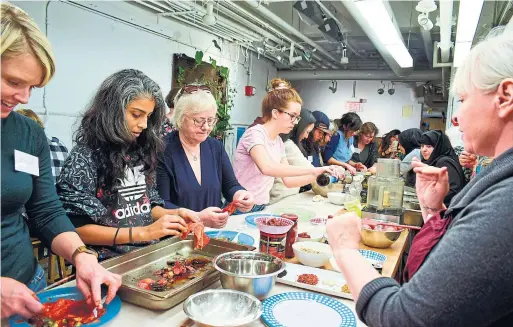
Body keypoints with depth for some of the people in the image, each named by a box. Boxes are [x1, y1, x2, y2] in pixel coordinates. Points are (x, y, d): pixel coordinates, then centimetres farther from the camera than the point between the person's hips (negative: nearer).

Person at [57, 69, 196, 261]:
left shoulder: (142, 151, 6)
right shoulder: (85, 157, -10)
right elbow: (77, 228, -12)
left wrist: (175, 214, -5)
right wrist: (143, 232, -19)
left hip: (148, 254, 5)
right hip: (108, 263, -5)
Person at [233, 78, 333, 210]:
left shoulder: (279, 142, 9)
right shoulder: (255, 133, -13)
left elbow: (288, 180, 10)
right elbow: (266, 167, -32)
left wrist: (317, 175, -4)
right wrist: (312, 170, -31)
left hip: (262, 206, 7)